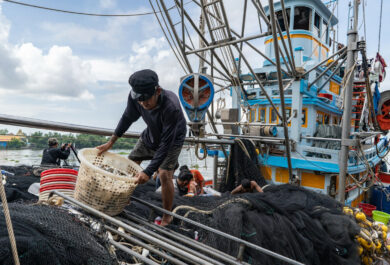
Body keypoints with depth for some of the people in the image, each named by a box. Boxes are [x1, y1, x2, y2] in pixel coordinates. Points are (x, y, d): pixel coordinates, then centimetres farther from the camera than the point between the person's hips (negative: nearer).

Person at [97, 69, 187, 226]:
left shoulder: (171, 107, -42)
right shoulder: (135, 97, -26)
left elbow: (166, 144, -36)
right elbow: (128, 117, -4)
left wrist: (148, 172, -36)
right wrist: (111, 142, -1)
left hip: (172, 138, -5)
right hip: (150, 135, 6)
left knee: (164, 174, -20)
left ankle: (167, 216, 1)